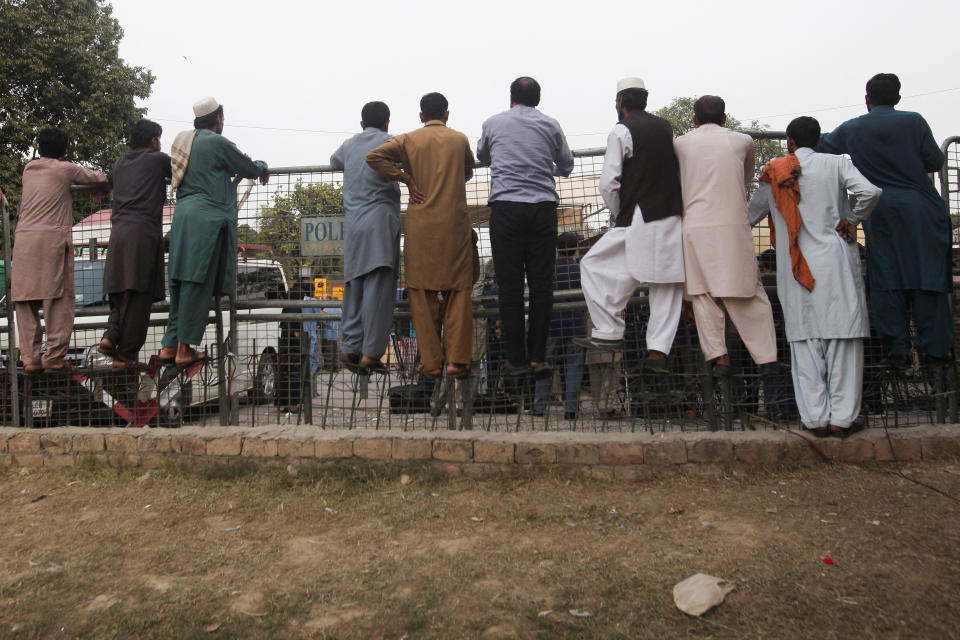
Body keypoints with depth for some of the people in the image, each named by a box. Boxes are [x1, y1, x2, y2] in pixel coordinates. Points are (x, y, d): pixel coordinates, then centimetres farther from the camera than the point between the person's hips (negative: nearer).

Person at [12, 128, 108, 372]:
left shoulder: (28, 169, 19)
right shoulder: (66, 169, 6)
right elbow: (97, 178, 19)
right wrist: (106, 178, 41)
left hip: (23, 237, 5)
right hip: (53, 236, -5)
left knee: (25, 299, 5)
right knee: (58, 298, -3)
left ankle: (30, 357, 4)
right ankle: (54, 357, -6)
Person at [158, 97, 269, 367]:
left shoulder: (184, 140, 19)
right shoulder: (217, 142, -5)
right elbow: (248, 168, 0)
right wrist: (262, 166, 23)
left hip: (183, 213, 8)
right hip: (208, 217, -8)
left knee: (181, 282, 10)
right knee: (198, 284, -5)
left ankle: (170, 345, 13)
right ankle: (184, 349, -2)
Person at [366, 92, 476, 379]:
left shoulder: (408, 140, 6)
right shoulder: (460, 140, 9)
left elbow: (374, 156, -6)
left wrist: (407, 179, 0)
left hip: (420, 226, 0)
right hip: (455, 223, 0)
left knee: (422, 292, 5)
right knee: (457, 291, 4)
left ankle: (431, 362, 5)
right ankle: (457, 359, -1)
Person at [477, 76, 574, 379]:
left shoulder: (493, 123, 12)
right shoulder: (550, 125, 12)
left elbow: (482, 156, 30)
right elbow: (566, 166, 22)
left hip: (506, 207, -1)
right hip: (543, 207, 1)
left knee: (510, 285, 0)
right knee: (541, 283, 2)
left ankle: (516, 359, 1)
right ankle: (538, 356, 1)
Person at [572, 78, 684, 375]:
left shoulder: (621, 131, -3)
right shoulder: (666, 127, 15)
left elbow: (608, 184, -8)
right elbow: (678, 172, 16)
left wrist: (620, 213, 8)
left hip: (640, 221, -6)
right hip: (674, 217, 6)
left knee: (594, 265, 4)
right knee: (668, 285, 6)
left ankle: (610, 333, 1)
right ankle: (657, 351, 3)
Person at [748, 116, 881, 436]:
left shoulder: (773, 172, 8)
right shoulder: (836, 164, 3)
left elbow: (751, 214, 16)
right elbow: (870, 192, -11)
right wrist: (852, 219, 7)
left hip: (796, 266, 1)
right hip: (835, 261, -1)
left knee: (805, 340, 4)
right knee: (842, 336, 2)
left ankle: (816, 417, 3)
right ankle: (840, 417, 2)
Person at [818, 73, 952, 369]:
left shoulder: (851, 129, 5)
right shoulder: (913, 122, -1)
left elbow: (819, 147, 19)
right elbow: (935, 162, 2)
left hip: (879, 212, 1)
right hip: (919, 210, -1)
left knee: (887, 280, 2)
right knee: (928, 274, 3)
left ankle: (897, 350, 2)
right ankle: (936, 347, 5)